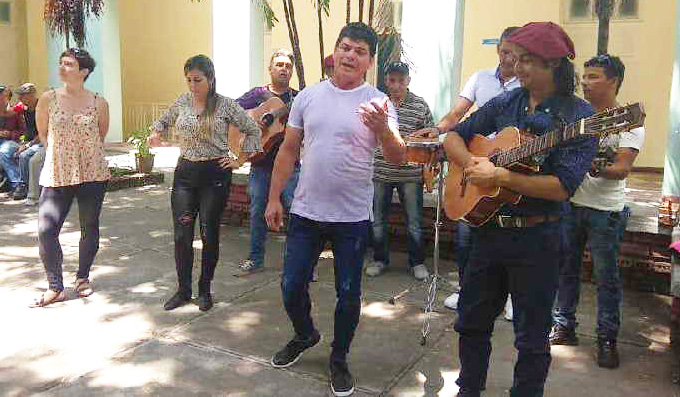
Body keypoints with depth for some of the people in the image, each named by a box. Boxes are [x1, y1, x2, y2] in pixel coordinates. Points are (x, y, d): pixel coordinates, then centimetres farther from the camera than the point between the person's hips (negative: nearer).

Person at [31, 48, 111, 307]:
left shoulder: (98, 103, -3)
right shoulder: (48, 99, -2)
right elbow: (42, 132, 13)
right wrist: (60, 152, 11)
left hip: (92, 173, 0)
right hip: (56, 175, 0)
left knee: (90, 228, 9)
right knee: (46, 230, -7)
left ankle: (83, 278, 30)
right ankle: (55, 287, 9)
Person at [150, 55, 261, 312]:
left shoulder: (225, 105, -5)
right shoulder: (182, 102, 6)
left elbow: (252, 130, 2)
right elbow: (163, 122, 24)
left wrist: (239, 161, -1)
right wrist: (156, 134, 4)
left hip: (215, 174, -3)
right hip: (185, 172, 3)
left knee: (209, 234, 4)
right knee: (182, 235, 2)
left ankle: (205, 290, 21)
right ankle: (183, 290, 17)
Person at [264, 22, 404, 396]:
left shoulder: (378, 102, -6)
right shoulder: (308, 96, 3)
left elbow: (398, 158, -16)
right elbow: (288, 150, 8)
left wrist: (383, 130, -37)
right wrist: (274, 198, 5)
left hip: (352, 218, -2)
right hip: (305, 212, 3)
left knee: (348, 294, 8)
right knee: (291, 287, 11)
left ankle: (339, 359, 31)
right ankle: (304, 335, 41)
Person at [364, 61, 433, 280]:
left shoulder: (420, 105, 0)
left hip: (411, 173, -1)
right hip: (380, 171, 2)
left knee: (414, 221, 7)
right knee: (378, 220, 11)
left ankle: (417, 262, 23)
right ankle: (380, 259, 28)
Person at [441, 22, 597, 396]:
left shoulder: (578, 116, -12)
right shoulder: (505, 104, 3)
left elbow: (562, 187, -21)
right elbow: (454, 136, 7)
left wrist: (498, 176, -24)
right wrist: (474, 165, -13)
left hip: (535, 238, -5)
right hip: (488, 228, 5)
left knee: (531, 337, 10)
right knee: (471, 320, 18)